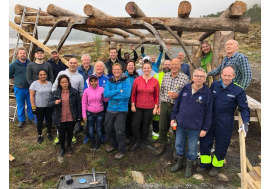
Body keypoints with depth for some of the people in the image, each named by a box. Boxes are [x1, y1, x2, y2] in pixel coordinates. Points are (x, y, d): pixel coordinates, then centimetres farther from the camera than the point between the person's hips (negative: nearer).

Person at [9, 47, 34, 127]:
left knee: (30, 104, 10)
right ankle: (21, 120, 24)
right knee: (20, 105, 10)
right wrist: (16, 81, 4)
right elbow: (9, 75, 5)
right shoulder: (13, 64, -7)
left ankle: (31, 118, 28)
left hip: (29, 88, 1)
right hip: (19, 88, -1)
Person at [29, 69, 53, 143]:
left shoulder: (50, 83, 3)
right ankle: (40, 135, 27)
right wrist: (33, 107, -12)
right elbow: (31, 96, -8)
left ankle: (49, 133, 32)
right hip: (39, 106, -3)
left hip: (49, 106, 3)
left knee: (49, 120, 13)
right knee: (39, 121, 9)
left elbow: (52, 94, 10)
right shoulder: (35, 83, -8)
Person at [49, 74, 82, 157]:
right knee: (61, 134, 10)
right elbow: (49, 104, -1)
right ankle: (62, 148, 35)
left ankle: (69, 146, 41)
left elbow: (79, 105, -3)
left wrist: (79, 117, -4)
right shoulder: (55, 93, -2)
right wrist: (55, 102, -25)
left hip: (71, 118, 0)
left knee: (70, 132, 16)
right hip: (60, 119, 0)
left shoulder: (74, 92, -6)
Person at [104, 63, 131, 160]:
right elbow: (105, 94, -8)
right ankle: (114, 145, 39)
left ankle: (121, 151, 16)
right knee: (108, 128, 14)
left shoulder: (126, 81, -7)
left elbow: (126, 95, -22)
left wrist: (112, 95, -14)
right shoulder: (109, 81, 6)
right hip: (110, 109, 5)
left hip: (121, 110, -5)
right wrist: (118, 91, -18)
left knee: (119, 131, -6)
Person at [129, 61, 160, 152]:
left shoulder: (155, 81, -4)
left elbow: (156, 96, 0)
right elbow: (133, 93, 1)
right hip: (138, 107, 1)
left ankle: (143, 142, 35)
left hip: (149, 108, 0)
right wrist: (132, 105, -1)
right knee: (134, 125, -1)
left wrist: (155, 107, -2)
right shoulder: (137, 80, -3)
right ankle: (137, 142, 23)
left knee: (145, 126, 11)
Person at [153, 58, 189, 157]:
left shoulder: (185, 77, -6)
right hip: (164, 105, 4)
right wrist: (159, 106, 11)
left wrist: (177, 95, -21)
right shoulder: (165, 76, 7)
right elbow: (161, 91, 11)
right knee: (162, 127, 14)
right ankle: (161, 146, 35)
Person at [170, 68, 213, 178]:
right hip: (180, 124, 3)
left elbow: (208, 112, -8)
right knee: (179, 145, 17)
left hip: (195, 127, -3)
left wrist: (205, 128, -7)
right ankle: (179, 163, 41)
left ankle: (189, 166, 38)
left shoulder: (207, 93, -11)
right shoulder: (186, 88, -2)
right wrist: (173, 118, 5)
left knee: (192, 148, 13)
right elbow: (177, 104, 6)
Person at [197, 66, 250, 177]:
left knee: (221, 145, 13)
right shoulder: (214, 85, -2)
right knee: (205, 142, 12)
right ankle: (205, 163, 36)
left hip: (225, 124, -3)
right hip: (209, 121, 3)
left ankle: (216, 165, 38)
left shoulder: (239, 91, -10)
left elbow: (244, 109, -6)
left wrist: (245, 122, -20)